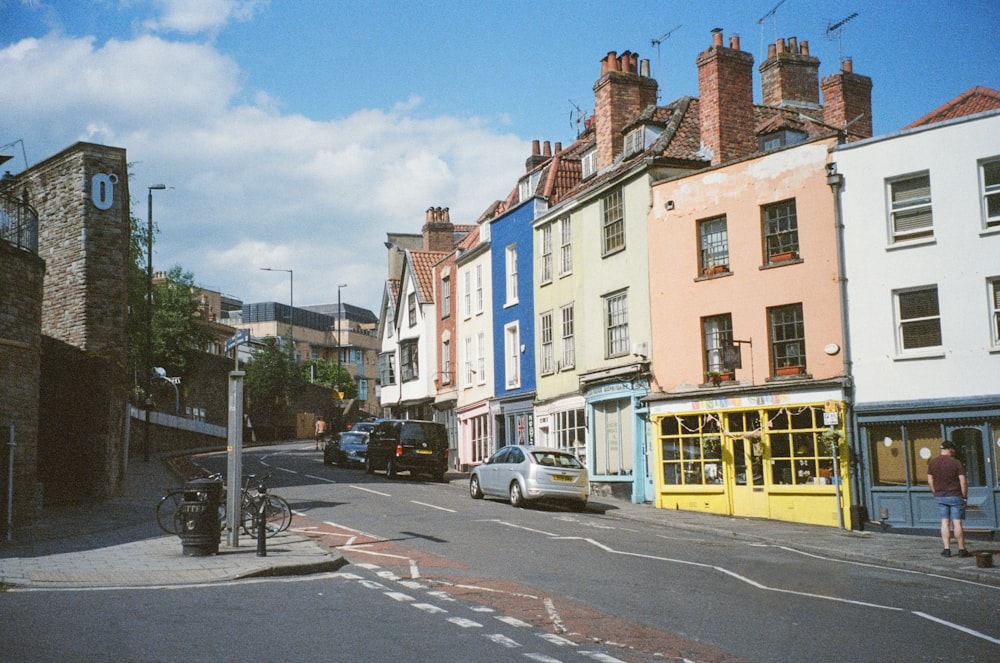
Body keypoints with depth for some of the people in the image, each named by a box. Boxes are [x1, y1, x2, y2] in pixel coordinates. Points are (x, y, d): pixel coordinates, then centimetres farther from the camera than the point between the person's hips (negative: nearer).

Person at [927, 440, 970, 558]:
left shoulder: (932, 463, 2)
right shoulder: (956, 462, -10)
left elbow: (930, 481, 5)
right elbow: (963, 481, -12)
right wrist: (965, 496, -2)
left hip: (940, 496, 3)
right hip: (955, 496, -3)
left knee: (945, 522, 7)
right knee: (957, 522, 0)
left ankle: (947, 549, 4)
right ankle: (961, 549, 6)